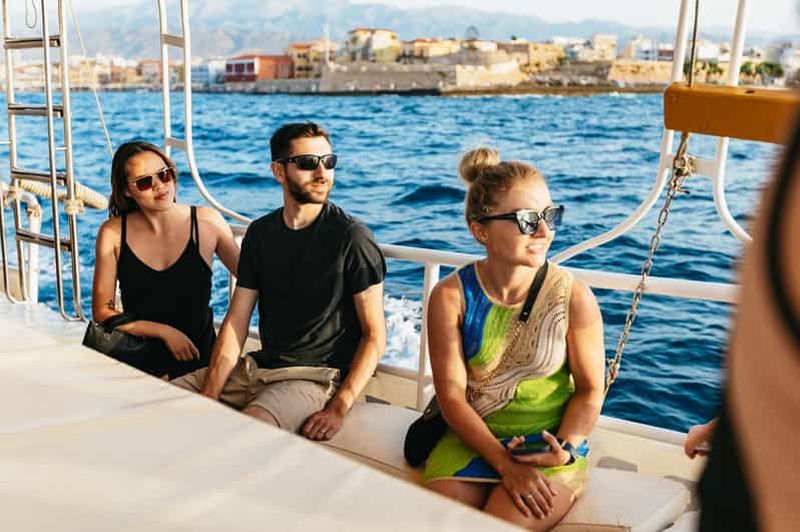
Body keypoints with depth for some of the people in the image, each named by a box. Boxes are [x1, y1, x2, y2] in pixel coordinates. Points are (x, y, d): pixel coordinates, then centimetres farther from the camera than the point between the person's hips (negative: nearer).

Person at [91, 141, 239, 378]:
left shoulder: (207, 221, 0)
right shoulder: (113, 233, 0)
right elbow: (102, 312, 1)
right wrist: (164, 332, -10)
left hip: (199, 362, 0)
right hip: (139, 364, 0)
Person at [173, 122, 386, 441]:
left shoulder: (352, 238, -9)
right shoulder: (260, 233, 8)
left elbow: (374, 334, -9)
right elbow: (236, 321, 5)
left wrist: (339, 408, -20)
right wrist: (209, 396, -8)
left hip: (316, 375, -6)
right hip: (260, 366, 6)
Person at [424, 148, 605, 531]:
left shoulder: (574, 298, -9)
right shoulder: (450, 297, -9)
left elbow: (590, 390, -1)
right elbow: (451, 394, -9)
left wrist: (566, 449, -17)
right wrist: (505, 464, -16)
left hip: (549, 447, -1)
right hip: (471, 439, 1)